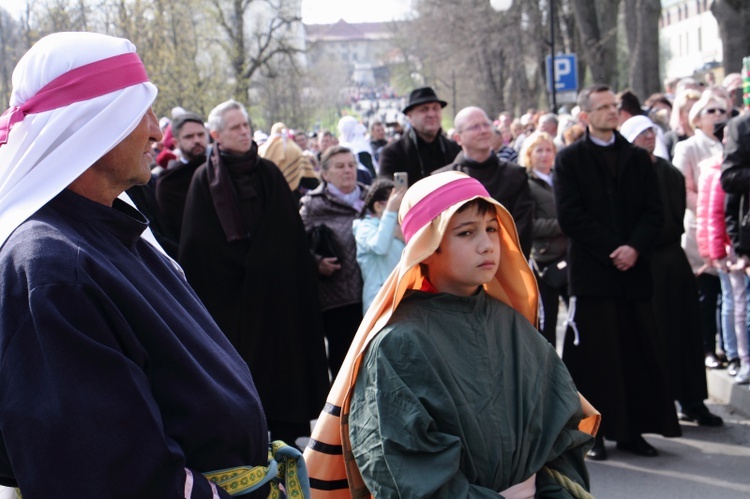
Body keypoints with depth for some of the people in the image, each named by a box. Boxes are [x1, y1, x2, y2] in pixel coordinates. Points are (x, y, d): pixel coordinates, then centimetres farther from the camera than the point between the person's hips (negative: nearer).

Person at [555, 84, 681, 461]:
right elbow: (570, 217, -6)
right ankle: (594, 433, 5)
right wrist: (612, 250, -12)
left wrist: (634, 248, -10)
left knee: (639, 352, 4)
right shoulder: (569, 159, 3)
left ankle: (633, 430, 12)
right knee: (594, 355, -3)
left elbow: (654, 211, 7)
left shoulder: (638, 158, 14)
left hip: (634, 270, 4)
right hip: (591, 271, -3)